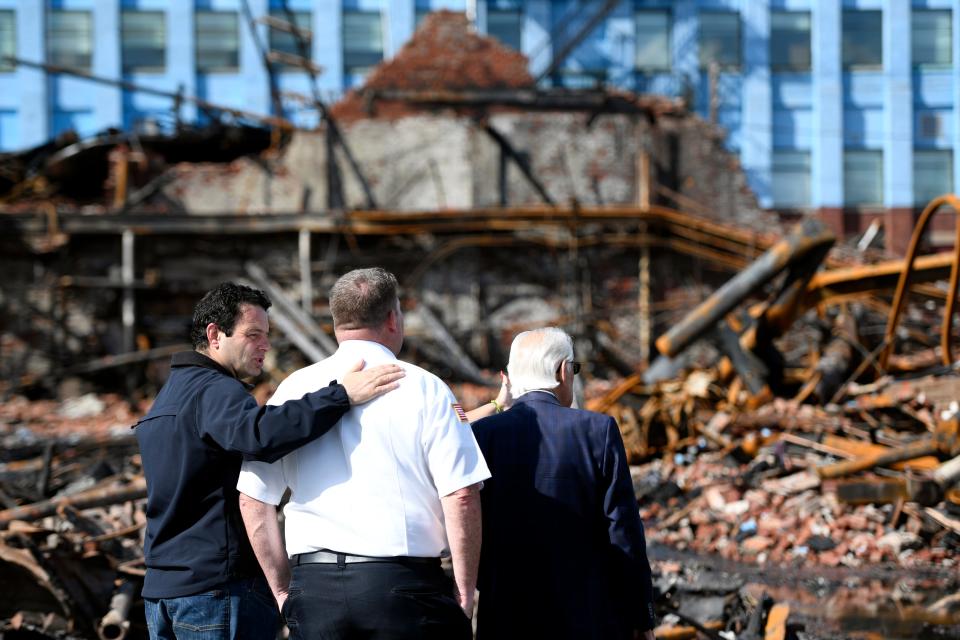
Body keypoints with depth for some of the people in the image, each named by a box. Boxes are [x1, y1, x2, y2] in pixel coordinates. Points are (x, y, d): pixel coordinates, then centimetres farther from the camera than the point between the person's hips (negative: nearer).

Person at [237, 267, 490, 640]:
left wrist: (282, 588, 14)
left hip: (313, 585, 3)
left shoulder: (294, 389, 8)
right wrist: (464, 592, 1)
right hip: (402, 581, -3)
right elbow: (461, 497, -7)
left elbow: (253, 499, 7)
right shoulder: (424, 389, -1)